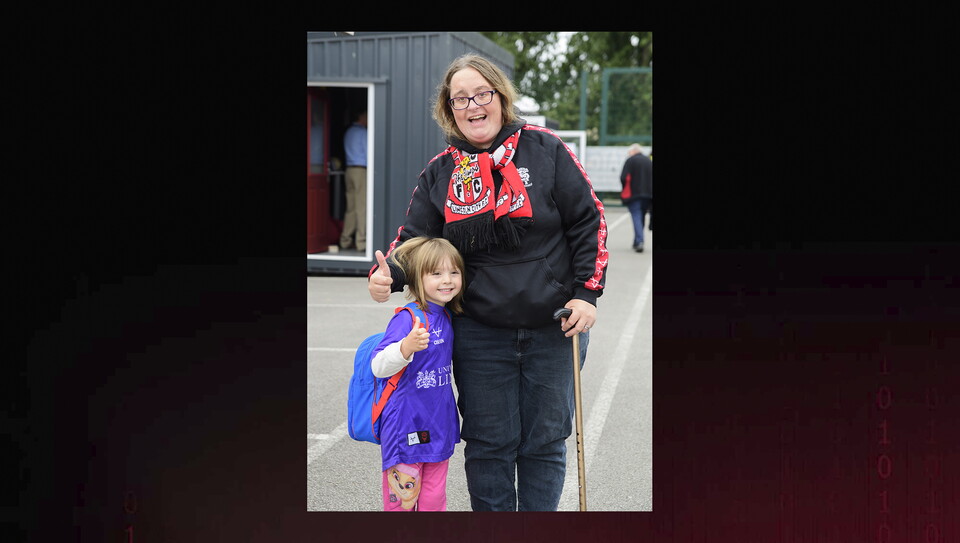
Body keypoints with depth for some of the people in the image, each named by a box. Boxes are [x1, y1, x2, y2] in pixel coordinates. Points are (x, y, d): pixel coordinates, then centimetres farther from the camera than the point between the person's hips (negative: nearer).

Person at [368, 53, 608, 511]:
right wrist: (386, 276, -16)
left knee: (545, 441, 9)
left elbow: (587, 221, -2)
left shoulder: (544, 149, -3)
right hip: (480, 336, 2)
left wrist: (586, 292, -8)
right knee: (489, 444, 8)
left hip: (554, 328, -1)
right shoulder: (440, 172, 3)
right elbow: (414, 238, 5)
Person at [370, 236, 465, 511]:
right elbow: (378, 366, -26)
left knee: (434, 501, 15)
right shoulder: (408, 318, -17)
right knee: (402, 501, 2)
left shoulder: (447, 318, 8)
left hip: (437, 425, 7)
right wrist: (406, 347, -39)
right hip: (406, 426, -7)